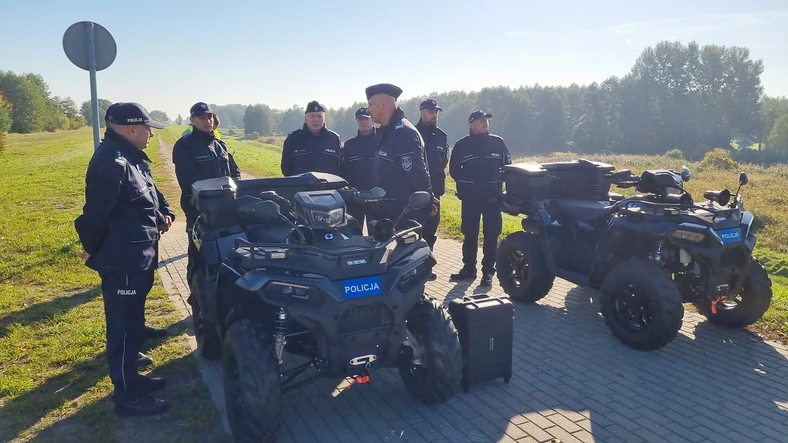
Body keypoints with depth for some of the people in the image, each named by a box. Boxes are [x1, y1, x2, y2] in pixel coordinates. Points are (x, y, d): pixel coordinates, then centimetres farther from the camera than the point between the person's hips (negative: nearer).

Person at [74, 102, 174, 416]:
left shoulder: (132, 158, 12)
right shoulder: (111, 163, -23)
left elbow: (151, 191, 24)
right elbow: (96, 213, -23)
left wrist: (164, 212, 4)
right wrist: (93, 249, -7)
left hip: (138, 257, 11)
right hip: (122, 261, -10)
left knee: (132, 321, 20)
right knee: (123, 327, 0)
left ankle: (130, 377, 36)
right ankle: (127, 396, 12)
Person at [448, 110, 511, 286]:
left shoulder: (498, 142, 5)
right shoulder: (461, 145, 1)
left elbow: (507, 166, 11)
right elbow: (453, 170, 7)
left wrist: (497, 181, -1)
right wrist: (466, 183, -1)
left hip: (493, 196, 0)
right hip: (470, 197, 0)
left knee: (491, 235, 0)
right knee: (469, 234, 6)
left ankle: (488, 271, 8)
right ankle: (469, 268, 17)